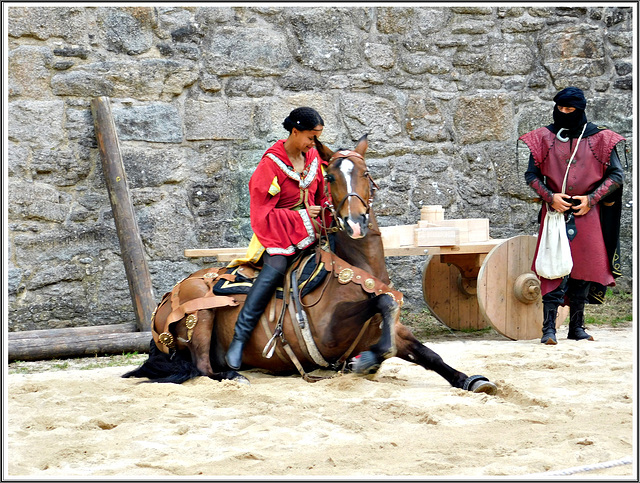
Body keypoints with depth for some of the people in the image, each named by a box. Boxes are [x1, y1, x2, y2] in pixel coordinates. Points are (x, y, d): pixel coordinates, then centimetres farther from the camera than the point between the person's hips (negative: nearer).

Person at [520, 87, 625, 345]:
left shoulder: (598, 138, 3)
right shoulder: (545, 137, 5)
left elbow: (616, 175, 4)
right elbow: (531, 175, 7)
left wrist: (591, 198, -8)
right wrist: (550, 197, -9)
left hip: (587, 214, 1)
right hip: (555, 211, -1)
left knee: (584, 269, 5)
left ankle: (577, 326, 16)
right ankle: (549, 328, -9)